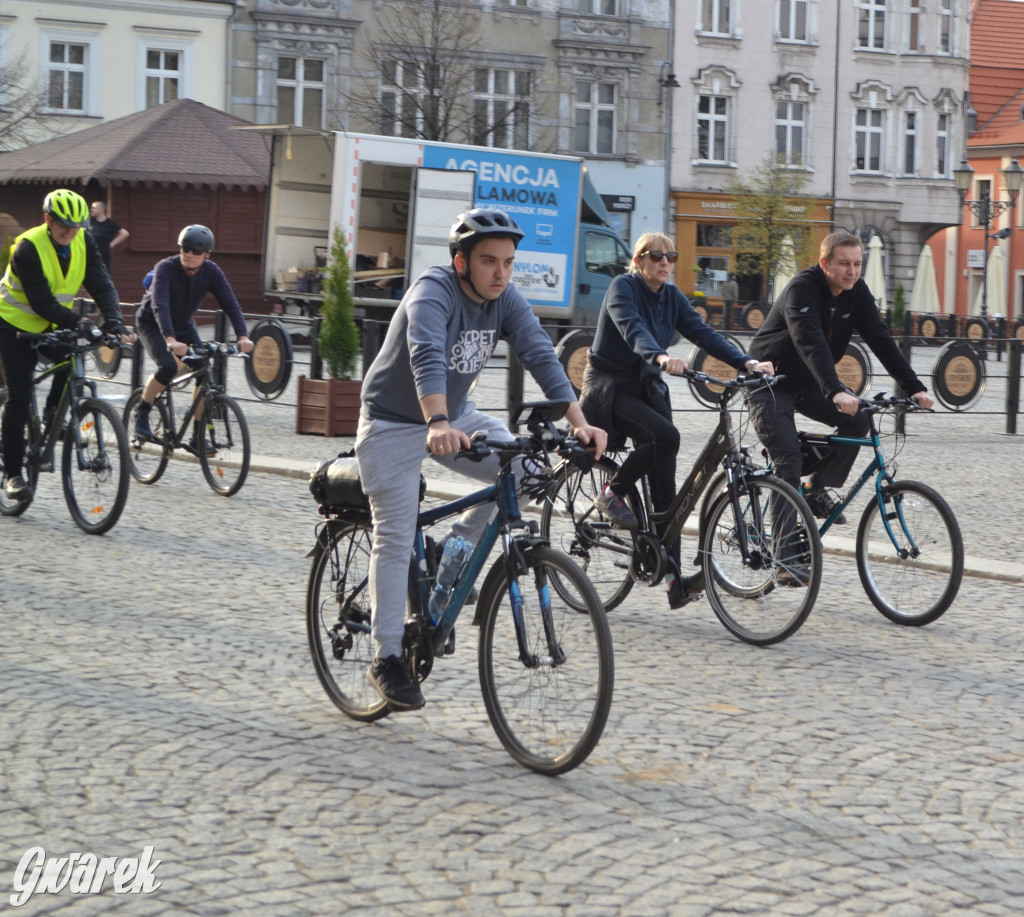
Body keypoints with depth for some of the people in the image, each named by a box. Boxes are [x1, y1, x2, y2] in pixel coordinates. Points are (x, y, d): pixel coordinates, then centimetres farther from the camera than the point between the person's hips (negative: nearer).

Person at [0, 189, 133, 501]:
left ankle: (52, 414, 5)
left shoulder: (84, 243, -11)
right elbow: (41, 302, -32)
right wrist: (76, 322, -43)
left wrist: (116, 324, -34)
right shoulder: (28, 247, -26)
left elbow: (102, 286, -17)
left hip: (52, 326, 5)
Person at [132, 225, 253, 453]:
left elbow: (230, 304, -23)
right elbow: (160, 305, -43)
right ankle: (141, 413, -5)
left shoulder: (211, 272, -18)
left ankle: (197, 438, -5)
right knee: (168, 366, -30)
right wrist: (170, 340, -58)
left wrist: (243, 336, -39)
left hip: (183, 324, 4)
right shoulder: (166, 268, -30)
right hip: (151, 323, -4)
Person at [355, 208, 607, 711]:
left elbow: (540, 355, -18)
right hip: (394, 421, -6)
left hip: (456, 415, 6)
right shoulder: (433, 291, -27)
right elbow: (426, 356, -44)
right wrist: (438, 424, -61)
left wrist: (579, 422, -32)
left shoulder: (506, 300, -9)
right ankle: (385, 660, 1)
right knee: (395, 537, -7)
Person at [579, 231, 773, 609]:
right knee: (665, 435, -31)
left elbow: (702, 332, -4)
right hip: (610, 386, -6)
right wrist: (661, 357, -52)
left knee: (664, 483, -4)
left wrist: (747, 362, -18)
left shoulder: (671, 295, 7)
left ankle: (674, 579, -7)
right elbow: (632, 328, -32)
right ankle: (611, 495, -8)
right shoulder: (623, 288, -12)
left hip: (647, 387, 6)